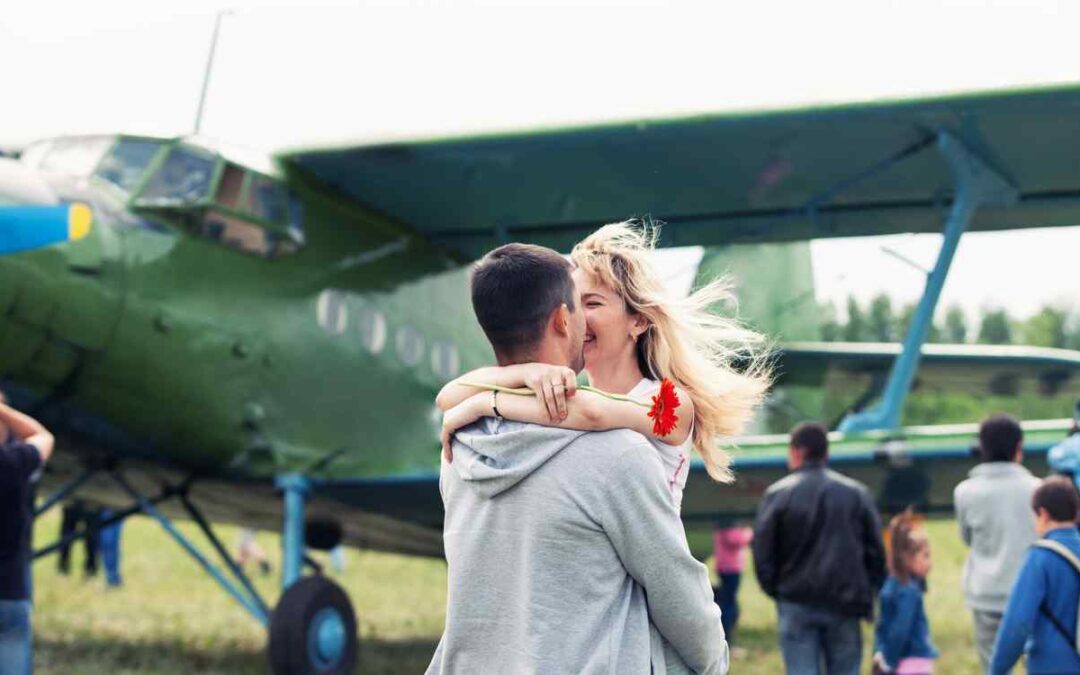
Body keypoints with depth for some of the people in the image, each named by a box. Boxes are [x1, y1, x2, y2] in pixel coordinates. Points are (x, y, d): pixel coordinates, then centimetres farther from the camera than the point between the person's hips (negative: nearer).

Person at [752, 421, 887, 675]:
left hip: (797, 606, -2)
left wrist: (776, 591, 10)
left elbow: (762, 552, -4)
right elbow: (877, 551, 4)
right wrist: (868, 595, 11)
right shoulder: (856, 492, 4)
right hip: (845, 606, 2)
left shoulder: (777, 494, -4)